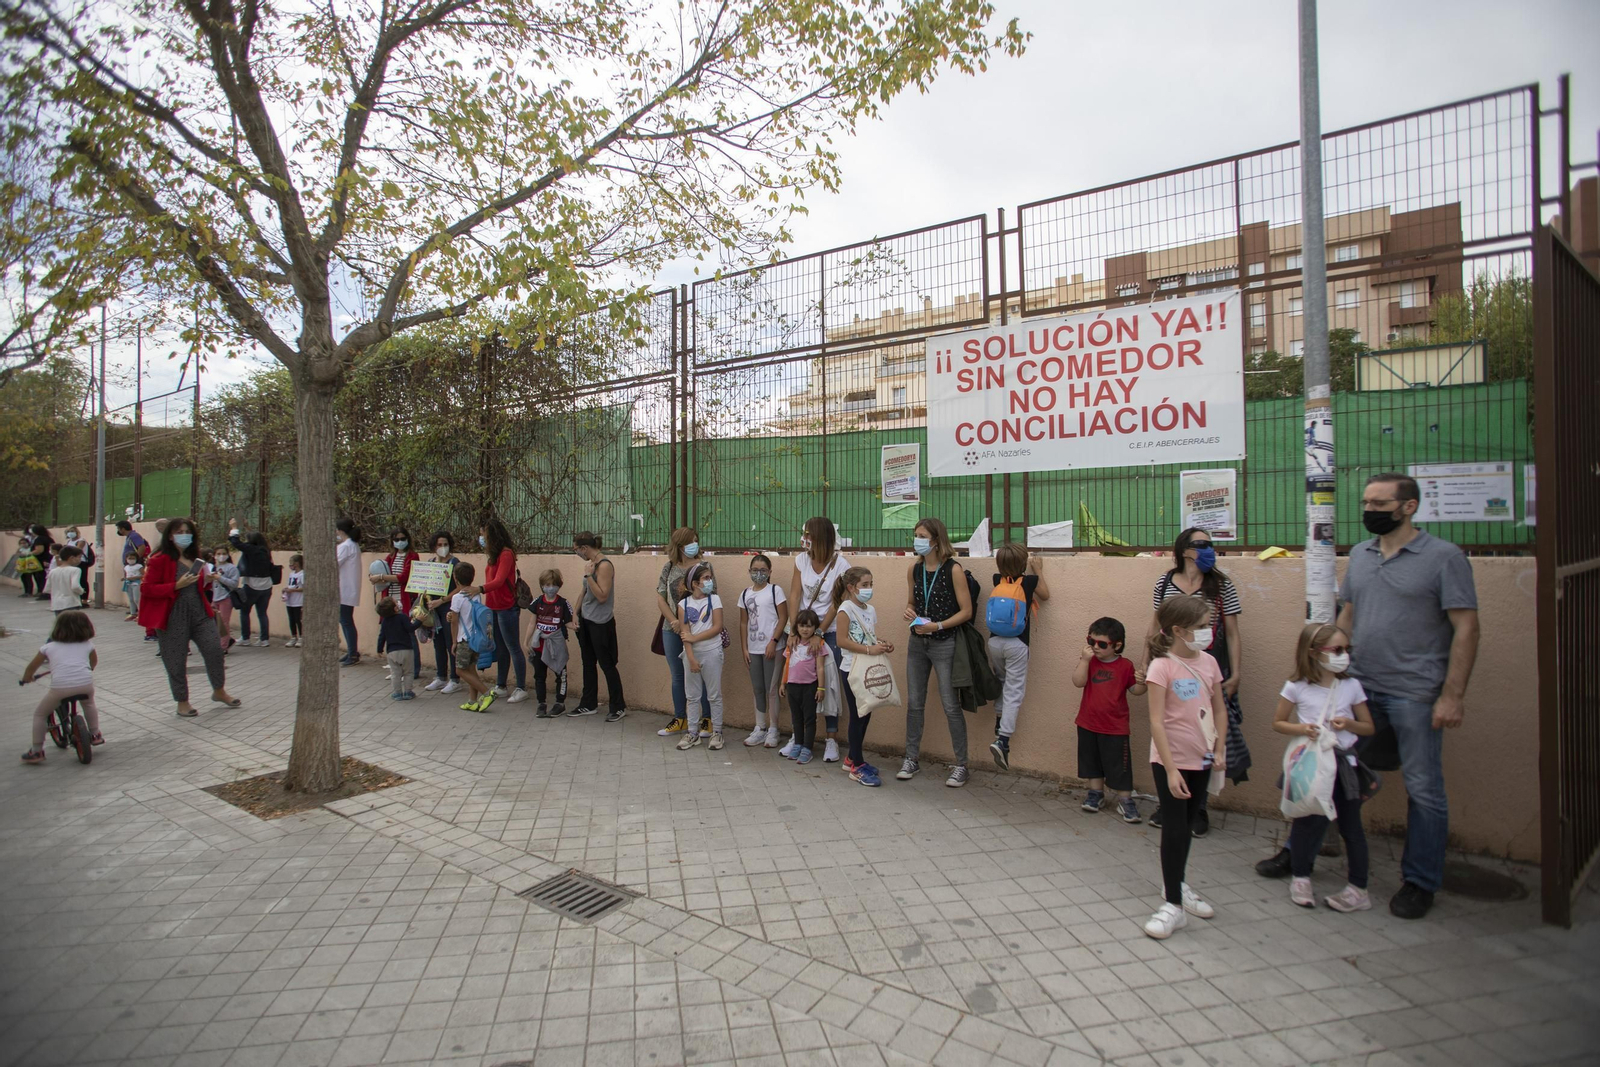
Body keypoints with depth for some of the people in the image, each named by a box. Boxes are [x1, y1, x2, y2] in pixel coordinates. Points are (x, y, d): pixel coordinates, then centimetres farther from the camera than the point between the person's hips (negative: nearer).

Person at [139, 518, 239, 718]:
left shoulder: (195, 558, 13)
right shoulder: (160, 560, -7)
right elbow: (147, 589, -11)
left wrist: (207, 582, 4)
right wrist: (176, 586, -22)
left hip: (199, 612, 6)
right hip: (173, 616, -5)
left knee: (214, 649, 2)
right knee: (176, 660, 4)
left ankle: (219, 691, 20)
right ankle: (182, 702, 18)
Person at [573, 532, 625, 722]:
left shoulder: (604, 565, -18)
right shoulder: (590, 564, 8)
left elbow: (602, 596, -22)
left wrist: (588, 575, -23)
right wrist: (576, 613, 10)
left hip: (601, 622, -9)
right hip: (585, 620, 9)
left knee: (606, 664, -1)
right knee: (588, 662, 16)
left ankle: (619, 707, 8)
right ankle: (589, 703, 28)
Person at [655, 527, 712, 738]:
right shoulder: (668, 568, 4)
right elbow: (661, 599, 4)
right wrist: (675, 622, -9)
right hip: (672, 629, 3)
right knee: (677, 676, 13)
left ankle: (707, 719, 15)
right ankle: (679, 719, 26)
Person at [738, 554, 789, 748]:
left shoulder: (775, 591, -4)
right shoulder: (745, 595, 9)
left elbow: (783, 618, -7)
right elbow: (743, 623, 12)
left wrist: (773, 641, -14)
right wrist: (744, 648, 6)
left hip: (772, 648, -5)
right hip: (753, 649, 5)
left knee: (771, 688, 0)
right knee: (757, 689, 11)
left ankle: (773, 730, 12)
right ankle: (760, 728, 21)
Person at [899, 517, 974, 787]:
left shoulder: (953, 570, -12)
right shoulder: (913, 570, 5)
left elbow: (966, 611, -11)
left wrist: (938, 625, -21)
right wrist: (910, 613, -2)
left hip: (944, 644, -5)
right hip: (917, 643, 5)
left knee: (951, 706, -1)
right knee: (914, 703, 10)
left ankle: (961, 765, 12)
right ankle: (911, 759, 23)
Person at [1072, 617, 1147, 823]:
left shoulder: (1125, 665, -7)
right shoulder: (1089, 661, -2)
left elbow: (1135, 691, -1)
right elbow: (1078, 682, -16)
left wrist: (1141, 683, -22)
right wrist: (1084, 660, -24)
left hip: (1115, 727, -3)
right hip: (1088, 723, 3)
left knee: (1119, 765, 2)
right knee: (1092, 761, 17)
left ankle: (1125, 800, 15)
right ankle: (1095, 793, 34)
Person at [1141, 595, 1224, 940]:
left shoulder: (1209, 663, 2)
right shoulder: (1162, 666, -16)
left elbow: (1219, 710, 13)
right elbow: (1156, 721, -18)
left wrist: (1219, 750, 3)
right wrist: (1171, 770, -20)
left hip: (1201, 758, 6)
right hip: (1171, 760, -6)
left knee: (1186, 824, 19)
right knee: (1175, 828, -3)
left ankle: (1177, 885, 36)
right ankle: (1174, 905, 8)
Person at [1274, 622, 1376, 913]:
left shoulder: (1351, 686, 1)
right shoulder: (1296, 687, -5)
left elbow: (1369, 727, 8)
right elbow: (1278, 722, 4)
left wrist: (1349, 724, -12)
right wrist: (1300, 729, -15)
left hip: (1344, 763, 2)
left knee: (1350, 825, 6)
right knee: (1307, 822, 3)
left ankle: (1358, 889, 18)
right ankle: (1300, 878, 21)